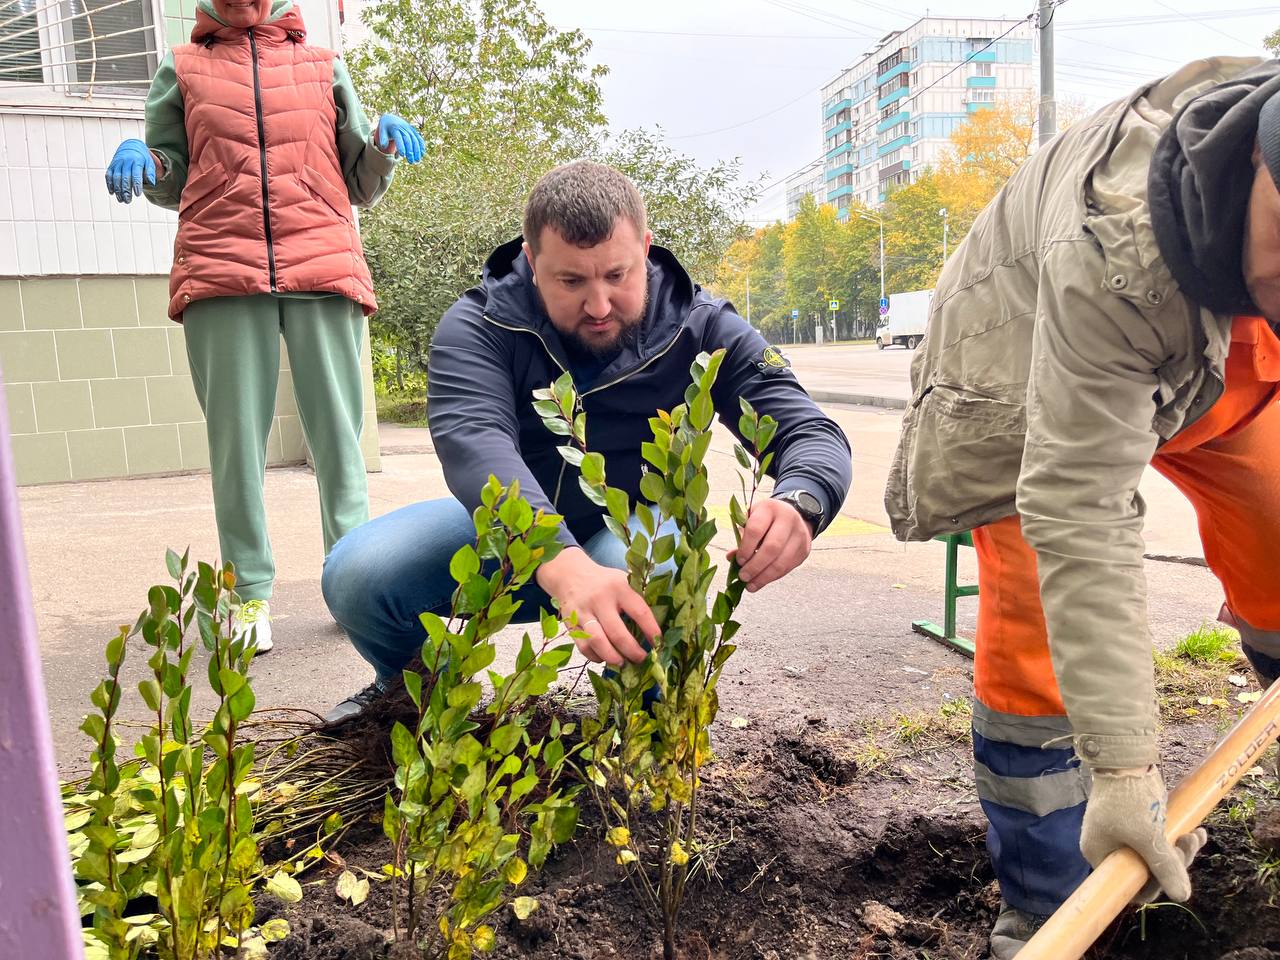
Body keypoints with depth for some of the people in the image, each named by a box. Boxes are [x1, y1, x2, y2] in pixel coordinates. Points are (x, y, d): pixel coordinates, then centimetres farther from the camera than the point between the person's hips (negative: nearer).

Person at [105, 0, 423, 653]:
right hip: (220, 273, 0)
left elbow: (363, 187, 20)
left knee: (337, 429, -2)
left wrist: (384, 144, 1)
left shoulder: (324, 68, 20)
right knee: (235, 434, -1)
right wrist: (141, 160, 0)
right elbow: (171, 185, 22)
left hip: (324, 266, 0)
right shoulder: (181, 70, 20)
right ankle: (249, 593, 6)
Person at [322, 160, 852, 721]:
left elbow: (812, 433, -19)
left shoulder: (700, 328, -15)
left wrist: (799, 504, -46)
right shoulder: (477, 328, -18)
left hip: (634, 530, 0)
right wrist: (562, 564, -57)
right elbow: (474, 445, -37)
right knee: (357, 575, -24)